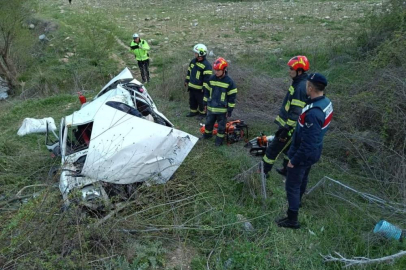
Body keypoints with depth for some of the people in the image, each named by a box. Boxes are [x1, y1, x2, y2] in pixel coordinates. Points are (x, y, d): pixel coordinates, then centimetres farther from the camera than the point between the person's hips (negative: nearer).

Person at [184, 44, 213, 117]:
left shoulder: (206, 65, -18)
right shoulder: (193, 61, 7)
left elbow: (207, 77, -20)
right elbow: (189, 71, 19)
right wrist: (187, 81, 20)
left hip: (200, 88, -7)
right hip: (191, 86, 8)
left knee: (201, 101, 6)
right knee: (192, 100, 19)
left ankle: (203, 113, 24)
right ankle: (193, 111, 36)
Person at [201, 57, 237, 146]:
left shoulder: (229, 82, -16)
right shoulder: (211, 78, -4)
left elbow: (232, 97, -11)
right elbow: (207, 91, 8)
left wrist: (230, 110, -10)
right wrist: (205, 103, 10)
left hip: (222, 109, -4)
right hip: (211, 107, 4)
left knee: (221, 125, 11)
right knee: (208, 122, 21)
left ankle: (219, 139, 28)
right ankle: (207, 134, 45)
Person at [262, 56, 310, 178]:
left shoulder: (300, 87, -26)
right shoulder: (299, 83, 6)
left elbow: (296, 113, -27)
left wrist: (286, 129, -24)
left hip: (289, 126, -10)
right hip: (288, 124, 10)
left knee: (273, 149, 1)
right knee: (288, 147, 23)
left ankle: (263, 172, 14)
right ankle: (287, 170, 38)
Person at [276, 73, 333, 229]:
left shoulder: (313, 113, -34)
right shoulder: (326, 102, -4)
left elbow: (308, 143, -29)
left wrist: (294, 160, -20)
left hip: (304, 154, -9)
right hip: (313, 152, 9)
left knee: (292, 186, 4)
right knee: (302, 179, 30)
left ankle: (292, 220, 15)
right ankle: (297, 201, 53)